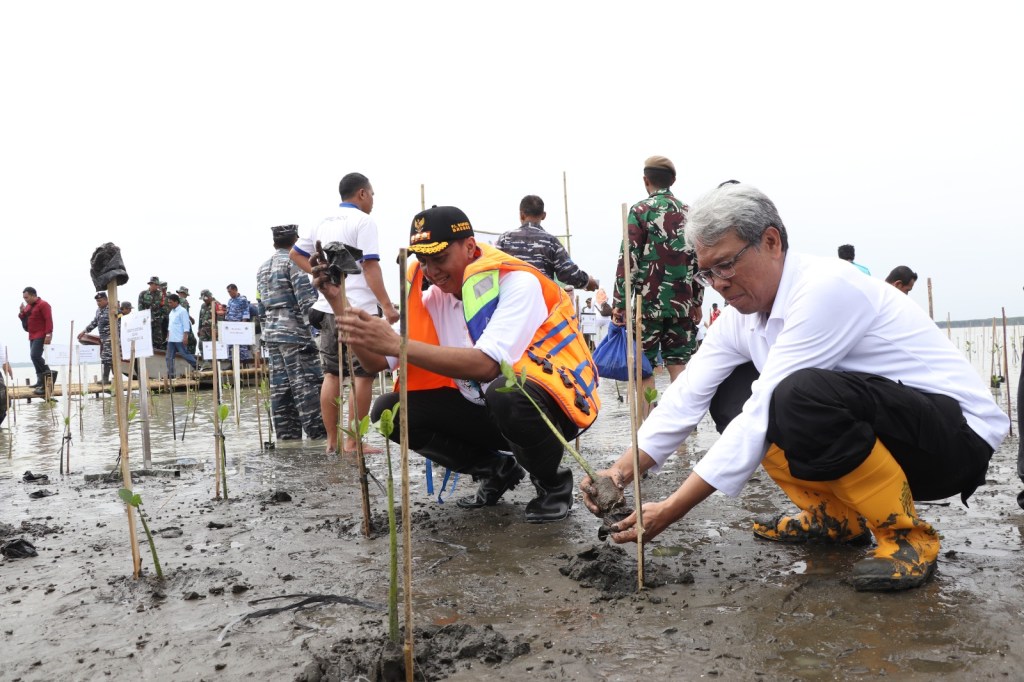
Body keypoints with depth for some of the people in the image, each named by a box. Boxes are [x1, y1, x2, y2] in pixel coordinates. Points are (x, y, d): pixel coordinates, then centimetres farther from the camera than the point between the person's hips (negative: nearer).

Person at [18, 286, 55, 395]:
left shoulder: (43, 305, -10)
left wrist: (48, 334, -23)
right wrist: (22, 313, 2)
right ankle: (42, 383, 12)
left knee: (35, 355, -21)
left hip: (41, 336, -9)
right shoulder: (28, 306, 17)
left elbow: (49, 320, -16)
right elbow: (25, 320, 22)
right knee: (35, 357, 8)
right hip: (32, 337, 9)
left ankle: (48, 375, -10)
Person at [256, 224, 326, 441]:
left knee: (280, 386, 6)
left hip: (271, 333, 8)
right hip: (294, 332, -8)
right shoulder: (293, 261, -7)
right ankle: (320, 435, -9)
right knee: (307, 385, -8)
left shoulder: (262, 268, 17)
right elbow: (307, 299, -15)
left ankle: (288, 435, 8)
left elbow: (262, 305, 19)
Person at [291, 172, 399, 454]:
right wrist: (387, 305, -14)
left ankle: (332, 441, 12)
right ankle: (352, 442, -3)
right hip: (358, 309, -7)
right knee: (364, 375, -2)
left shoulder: (324, 223, 17)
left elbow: (295, 253, 26)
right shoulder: (363, 221, -6)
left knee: (332, 374, 8)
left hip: (328, 308, 7)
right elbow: (370, 267, -14)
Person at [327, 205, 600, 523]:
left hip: (549, 404, -6)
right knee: (389, 410, -8)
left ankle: (553, 482, -8)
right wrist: (338, 302, -13)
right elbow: (376, 361, -1)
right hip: (486, 409, 7)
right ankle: (497, 470, 8)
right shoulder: (433, 298, 1)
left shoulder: (516, 282, -19)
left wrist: (397, 343, -36)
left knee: (504, 393, -40)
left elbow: (485, 365, -34)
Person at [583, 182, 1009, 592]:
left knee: (802, 394, -35)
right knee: (731, 394, 1)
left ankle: (906, 535, -13)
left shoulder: (826, 288, -24)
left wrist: (673, 509, -27)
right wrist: (621, 472, -14)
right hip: (869, 435, 8)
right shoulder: (741, 318, 2)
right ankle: (833, 517, 8)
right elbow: (687, 398, -1)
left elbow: (763, 416, -28)